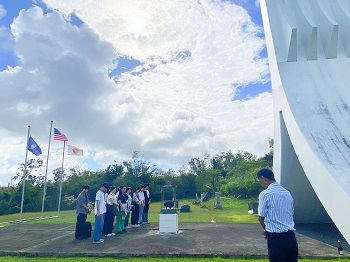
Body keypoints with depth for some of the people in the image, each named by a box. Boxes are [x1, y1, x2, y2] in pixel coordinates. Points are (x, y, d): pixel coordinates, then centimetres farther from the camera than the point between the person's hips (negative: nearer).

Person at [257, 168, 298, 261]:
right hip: (291, 236, 7)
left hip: (276, 237, -7)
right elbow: (291, 214, 15)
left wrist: (266, 230, 15)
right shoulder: (287, 193, 9)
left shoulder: (265, 194, -12)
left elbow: (261, 218, -6)